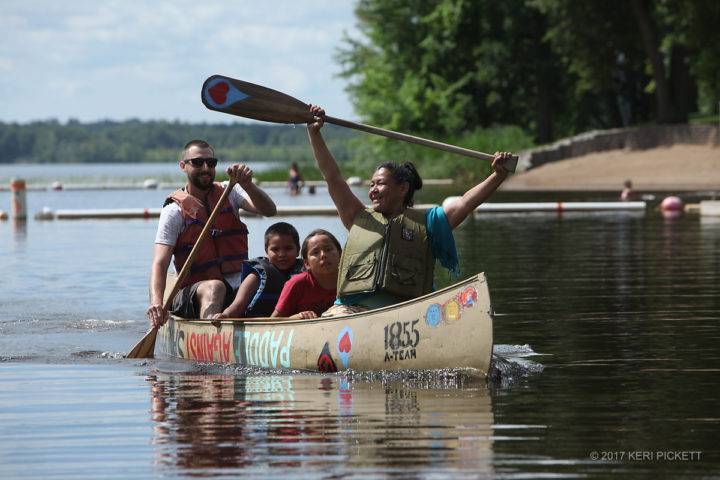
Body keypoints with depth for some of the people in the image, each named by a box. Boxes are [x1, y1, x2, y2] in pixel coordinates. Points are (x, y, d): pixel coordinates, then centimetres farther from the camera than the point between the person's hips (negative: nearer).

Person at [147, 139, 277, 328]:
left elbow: (269, 211, -4)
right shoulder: (174, 211, 1)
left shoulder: (228, 194, 13)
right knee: (214, 287, -37)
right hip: (193, 296, -3)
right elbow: (159, 264, -10)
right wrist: (156, 302, -30)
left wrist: (247, 185, -25)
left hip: (238, 290, 3)